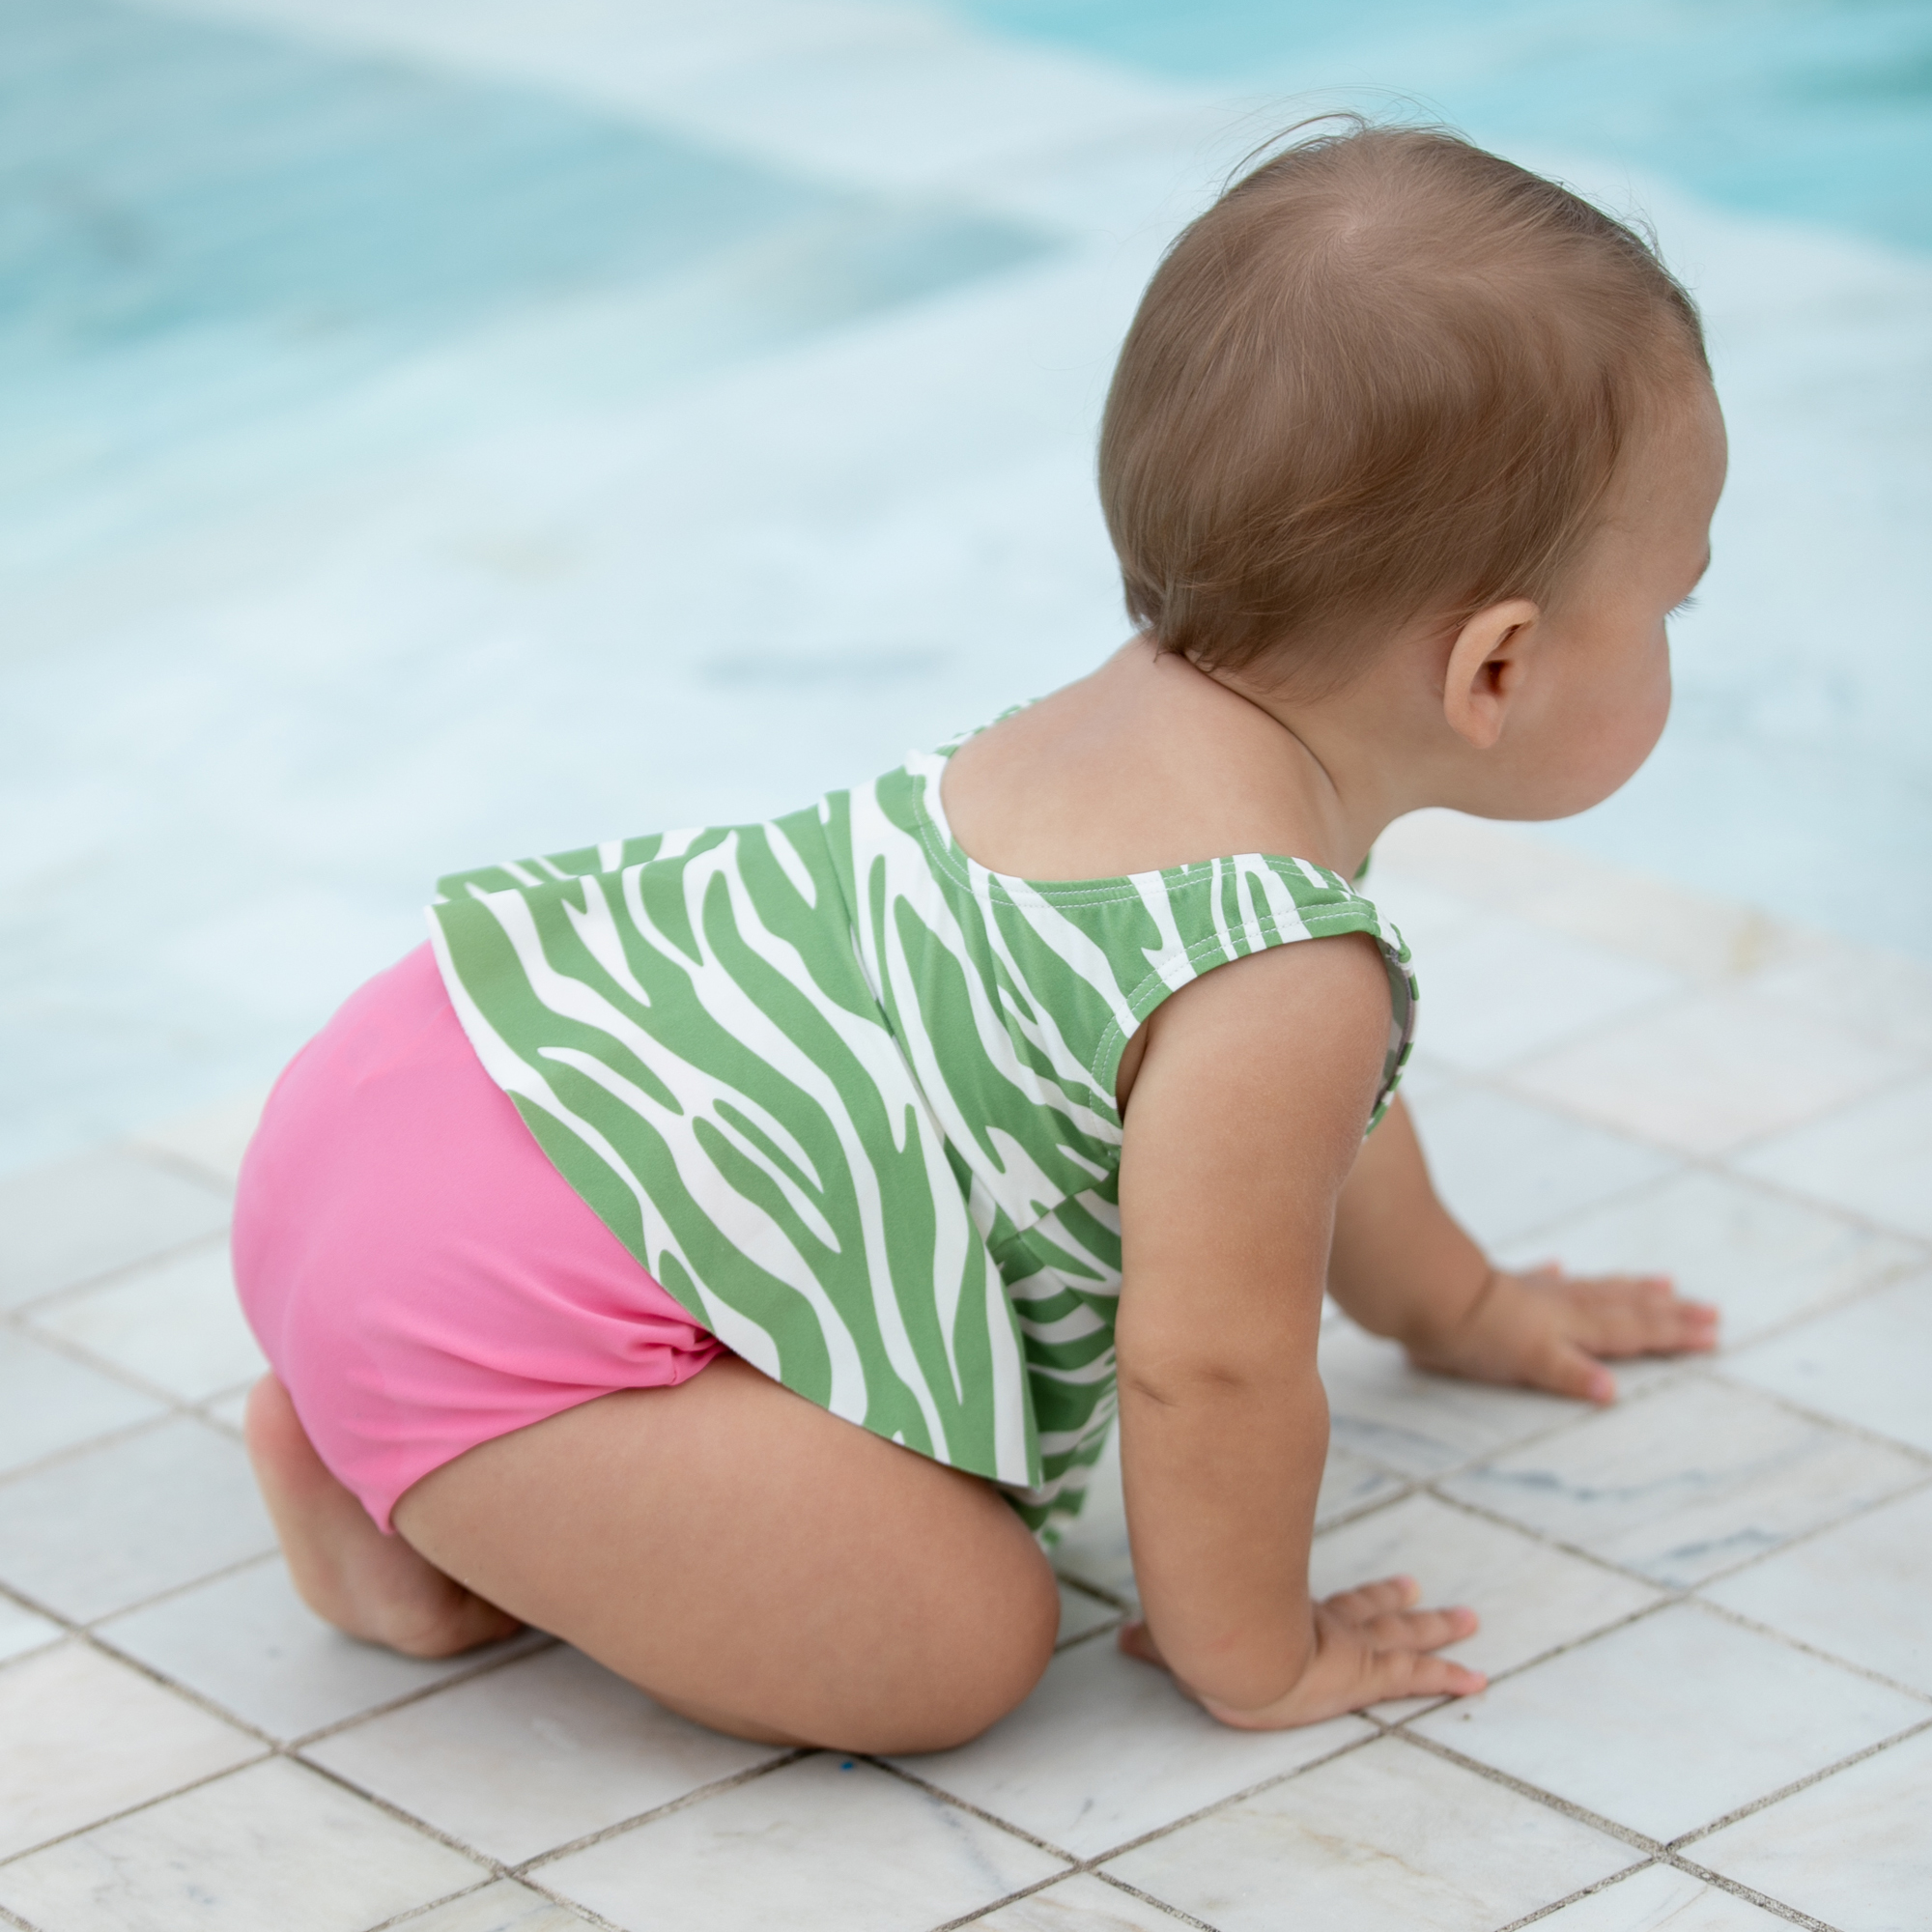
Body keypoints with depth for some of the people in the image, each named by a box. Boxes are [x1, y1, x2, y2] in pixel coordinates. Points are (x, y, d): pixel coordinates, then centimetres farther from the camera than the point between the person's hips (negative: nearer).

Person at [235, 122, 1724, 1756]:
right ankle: (410, 1494, -3)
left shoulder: (1155, 717, 15)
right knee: (966, 1643, -11)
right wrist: (1256, 1660, 3)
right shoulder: (1291, 976, -18)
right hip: (497, 1292, -11)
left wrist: (1455, 1304, 49)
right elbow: (1210, 1370, -15)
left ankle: (425, 1458, 15)